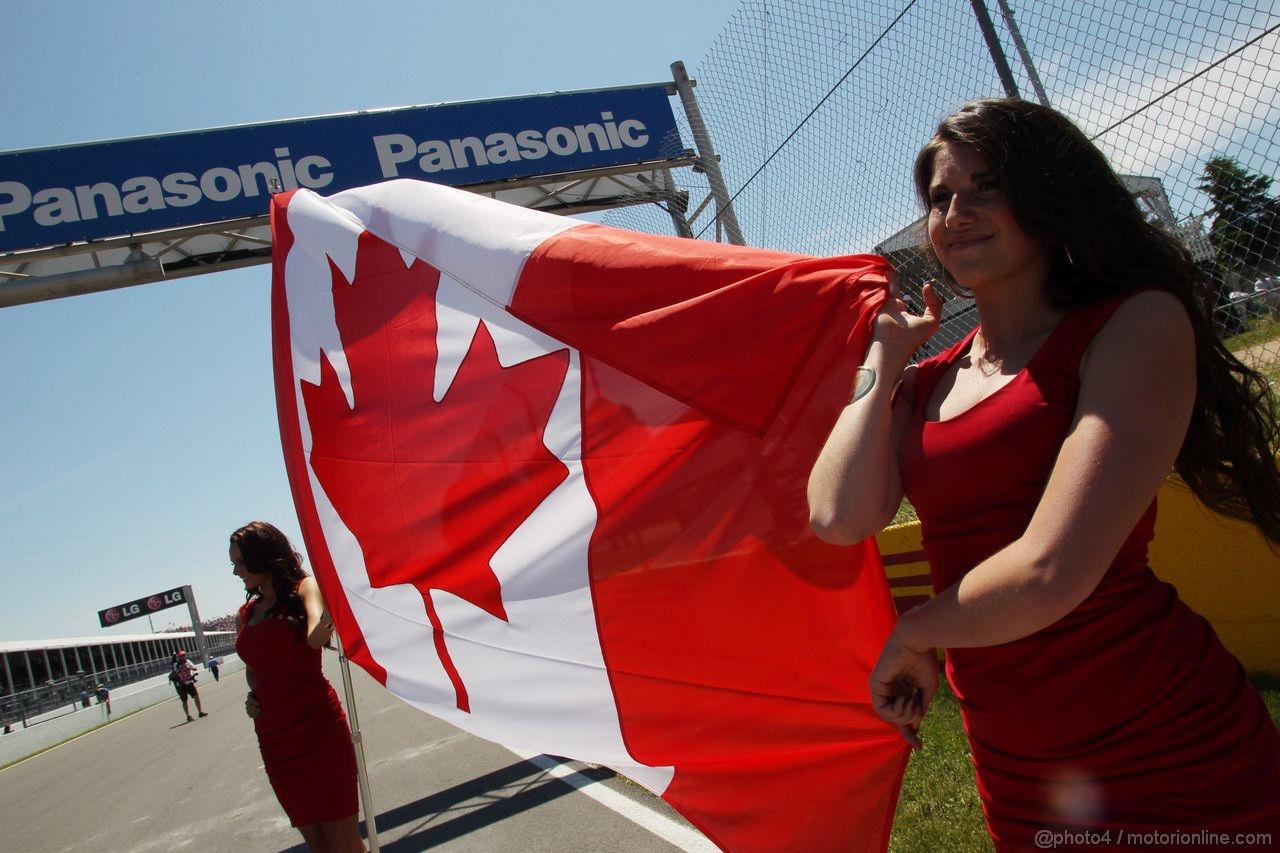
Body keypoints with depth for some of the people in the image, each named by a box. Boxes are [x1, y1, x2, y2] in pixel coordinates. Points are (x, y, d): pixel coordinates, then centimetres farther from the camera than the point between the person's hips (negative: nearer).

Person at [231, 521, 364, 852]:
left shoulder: (305, 588, -4)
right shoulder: (245, 614, 14)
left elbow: (316, 638, -24)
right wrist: (252, 696, 10)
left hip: (317, 728, -6)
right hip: (273, 737, 6)